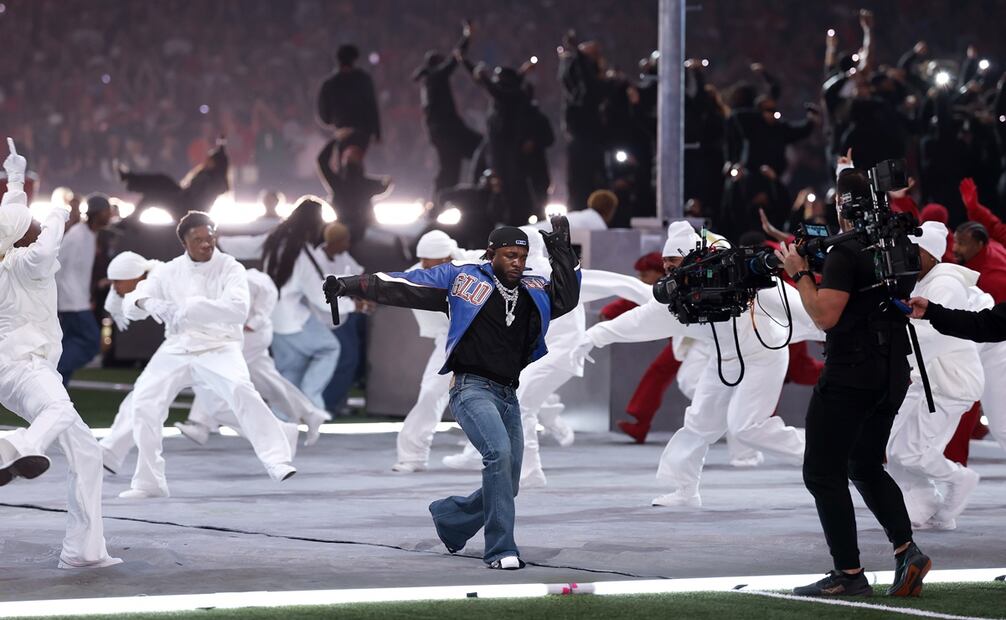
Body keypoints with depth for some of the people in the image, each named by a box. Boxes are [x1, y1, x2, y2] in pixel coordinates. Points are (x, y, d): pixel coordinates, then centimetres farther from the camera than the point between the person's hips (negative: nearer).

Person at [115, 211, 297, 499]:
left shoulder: (230, 268, -7)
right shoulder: (169, 272, 4)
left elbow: (238, 309, -25)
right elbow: (131, 303, 2)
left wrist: (188, 310, -35)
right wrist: (149, 303, -25)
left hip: (217, 348, -4)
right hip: (177, 349, 4)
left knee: (241, 391, -30)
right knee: (145, 403, -4)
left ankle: (278, 461, -30)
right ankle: (149, 483, 12)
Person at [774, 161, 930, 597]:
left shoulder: (845, 254, -17)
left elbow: (826, 316, -22)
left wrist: (800, 274, -9)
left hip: (850, 376, -8)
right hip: (892, 376, 8)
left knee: (823, 473, 0)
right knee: (866, 467, 20)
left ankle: (849, 574, -3)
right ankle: (906, 551, 4)